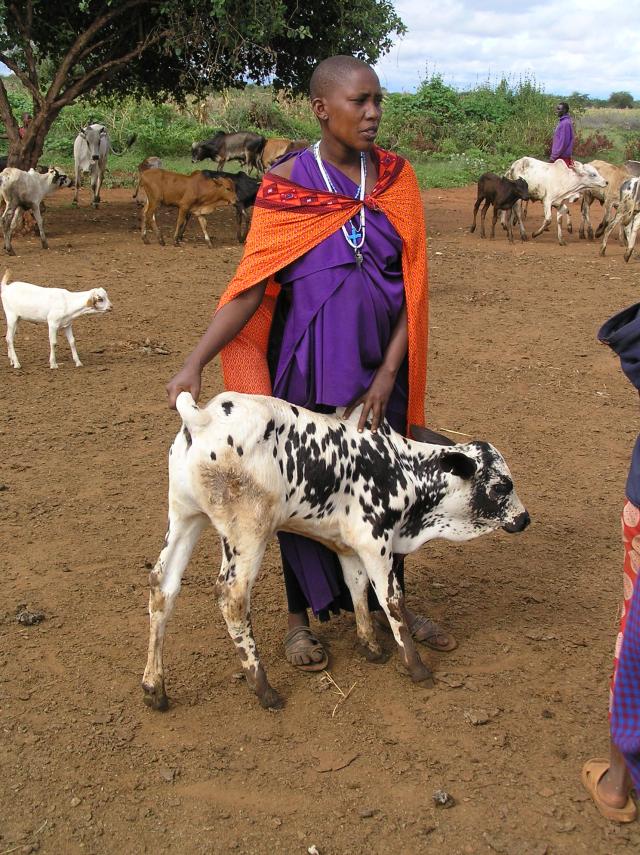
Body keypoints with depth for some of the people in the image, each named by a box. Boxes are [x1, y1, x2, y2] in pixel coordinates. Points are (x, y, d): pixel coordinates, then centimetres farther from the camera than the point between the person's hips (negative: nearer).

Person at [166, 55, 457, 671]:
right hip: (307, 365, -2)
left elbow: (411, 283, -2)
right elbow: (251, 285, -11)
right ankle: (300, 617, 28)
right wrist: (195, 363, -20)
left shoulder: (396, 179, -1)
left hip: (379, 366, 3)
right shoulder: (285, 184, -8)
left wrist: (389, 372, -9)